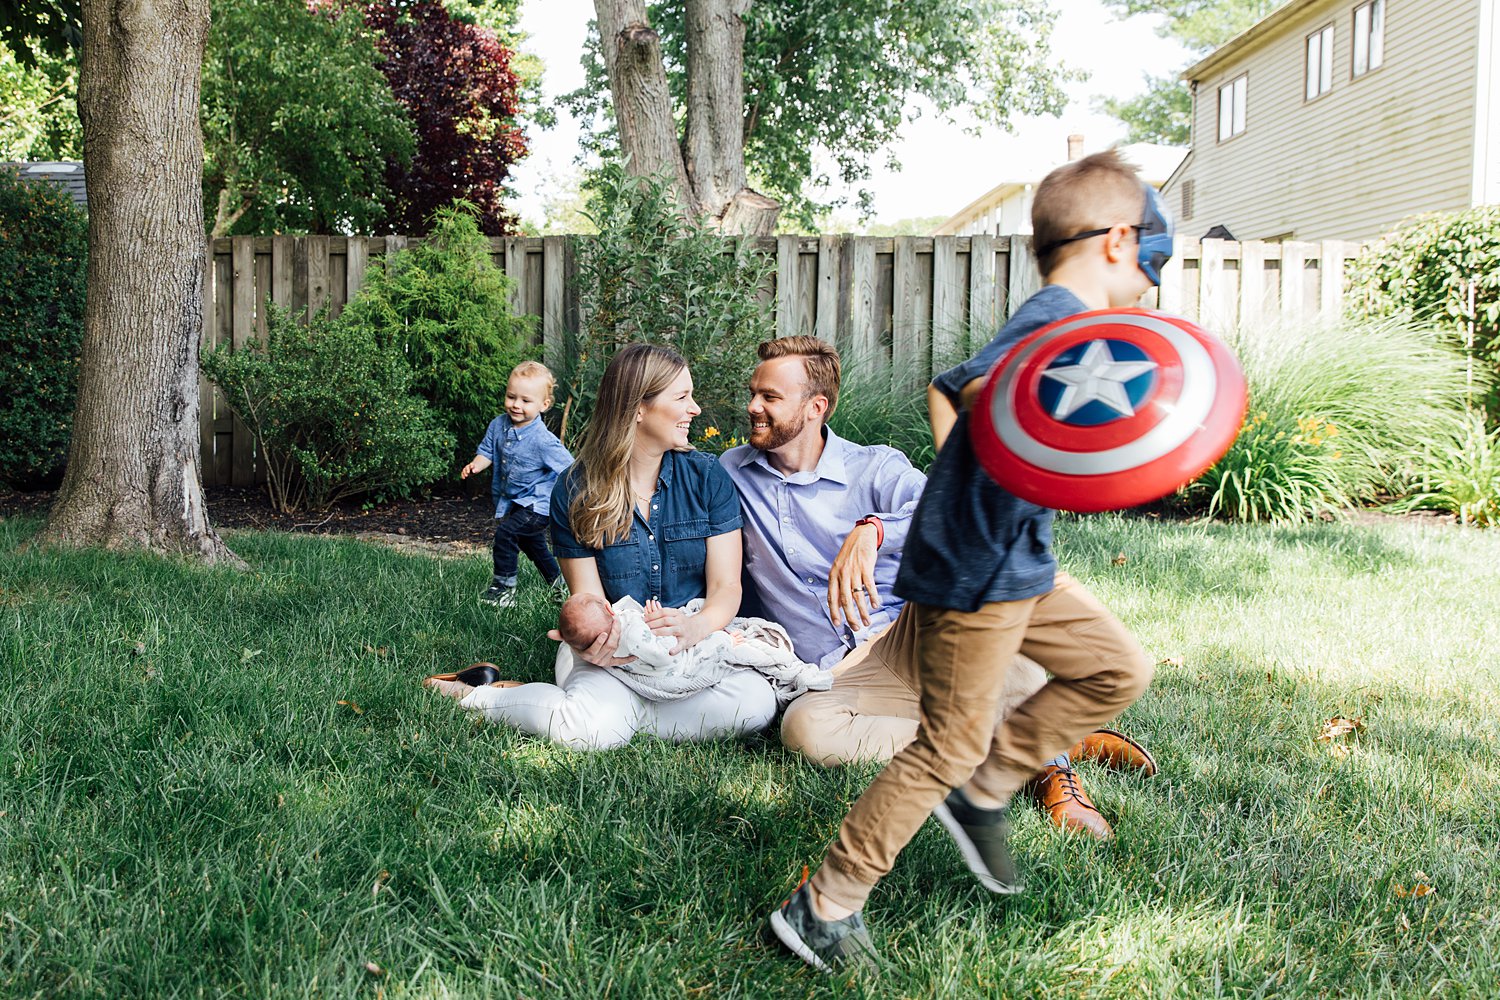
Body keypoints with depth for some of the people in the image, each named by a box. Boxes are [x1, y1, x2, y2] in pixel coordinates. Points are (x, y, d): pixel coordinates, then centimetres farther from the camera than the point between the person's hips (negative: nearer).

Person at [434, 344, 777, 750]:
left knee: (756, 704, -30)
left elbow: (726, 587, -5)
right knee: (592, 730, -34)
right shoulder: (576, 491, -3)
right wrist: (589, 640, -29)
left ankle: (622, 710, -12)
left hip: (697, 646, 2)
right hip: (615, 651, -2)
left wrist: (696, 627, -29)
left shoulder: (707, 477, 0)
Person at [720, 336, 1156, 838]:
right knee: (804, 727, -35)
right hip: (843, 674, 2)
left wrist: (870, 531, -37)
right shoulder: (730, 474, 11)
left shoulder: (875, 468, 2)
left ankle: (1050, 759, -26)